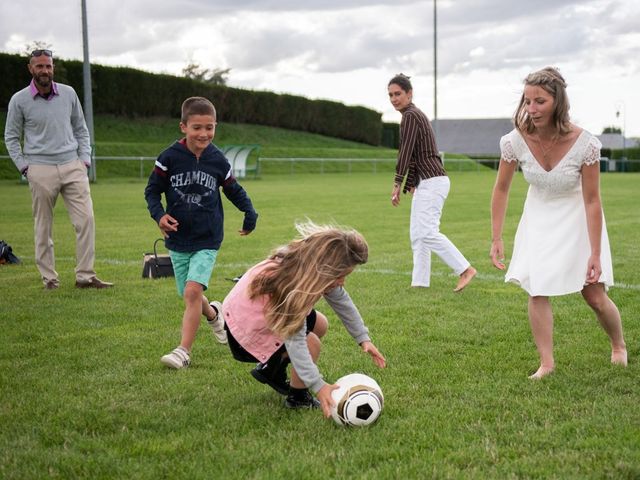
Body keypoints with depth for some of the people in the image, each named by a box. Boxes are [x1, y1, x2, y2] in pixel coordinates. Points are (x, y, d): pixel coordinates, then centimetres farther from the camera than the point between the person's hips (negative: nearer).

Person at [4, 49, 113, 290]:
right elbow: (11, 137, 9)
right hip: (41, 170, -2)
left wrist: (84, 159, 7)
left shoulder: (68, 93, 8)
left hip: (72, 166, 2)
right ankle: (49, 278, 11)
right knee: (43, 228, 2)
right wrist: (24, 167, 0)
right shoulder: (19, 100, 1)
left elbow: (81, 129, 17)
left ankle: (85, 276, -1)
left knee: (86, 219, -7)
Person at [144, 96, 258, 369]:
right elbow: (152, 190, 0)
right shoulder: (170, 158, -8)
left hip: (207, 240, -2)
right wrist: (159, 215, -16)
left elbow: (233, 190, 13)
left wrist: (250, 214, 8)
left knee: (193, 291, -18)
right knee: (190, 295, 13)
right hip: (178, 239, 2)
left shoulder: (218, 161, -4)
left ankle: (184, 351, -12)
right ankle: (213, 314, 48)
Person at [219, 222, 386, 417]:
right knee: (310, 343, -18)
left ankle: (271, 370, 27)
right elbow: (295, 343, -39)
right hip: (246, 327, -9)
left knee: (319, 325, 14)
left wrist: (363, 338, -5)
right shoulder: (293, 288, -40)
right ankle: (297, 398, 6)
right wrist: (318, 386, -40)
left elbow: (341, 301, -2)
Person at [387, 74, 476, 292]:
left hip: (432, 182, -11)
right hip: (426, 183, 11)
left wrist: (397, 184, -15)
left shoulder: (410, 116, -10)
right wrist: (409, 185, 22)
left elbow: (405, 152, -15)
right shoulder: (415, 115, 21)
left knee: (427, 232, -17)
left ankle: (465, 269, -16)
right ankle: (419, 283, 10)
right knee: (417, 234, 9)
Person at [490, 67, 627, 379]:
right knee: (536, 291, -10)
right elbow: (501, 190, -6)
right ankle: (546, 363, 2)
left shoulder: (584, 143, -28)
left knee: (595, 297, 2)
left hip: (577, 219, -2)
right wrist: (496, 239, -7)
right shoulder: (516, 141, -21)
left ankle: (619, 346, 31)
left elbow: (592, 200, -20)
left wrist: (596, 254, -18)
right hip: (539, 219, 2)